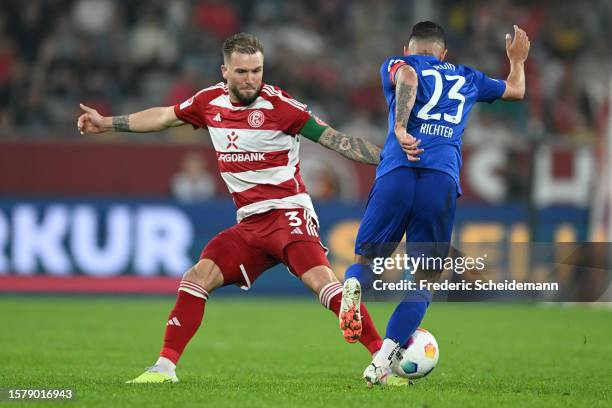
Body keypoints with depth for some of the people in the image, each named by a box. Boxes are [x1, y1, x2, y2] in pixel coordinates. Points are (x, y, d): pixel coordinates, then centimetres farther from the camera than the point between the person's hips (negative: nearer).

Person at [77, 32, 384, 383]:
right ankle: (165, 366, 4)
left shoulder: (278, 104, -11)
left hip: (288, 213, -6)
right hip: (250, 223, 6)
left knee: (321, 279, -27)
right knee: (197, 279, -4)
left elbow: (333, 139, -12)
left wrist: (386, 158, -23)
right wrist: (106, 124, 31)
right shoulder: (210, 101, 6)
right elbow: (162, 117, 23)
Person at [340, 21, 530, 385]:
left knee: (365, 259, 11)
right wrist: (517, 60, 64)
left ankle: (352, 287, -26)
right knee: (425, 279, 8)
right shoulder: (467, 78, 28)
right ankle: (384, 358, -10)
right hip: (443, 181, 1)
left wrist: (400, 128, -18)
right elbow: (516, 91, 44)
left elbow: (407, 76, -7)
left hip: (397, 172, -1)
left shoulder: (397, 64, 19)